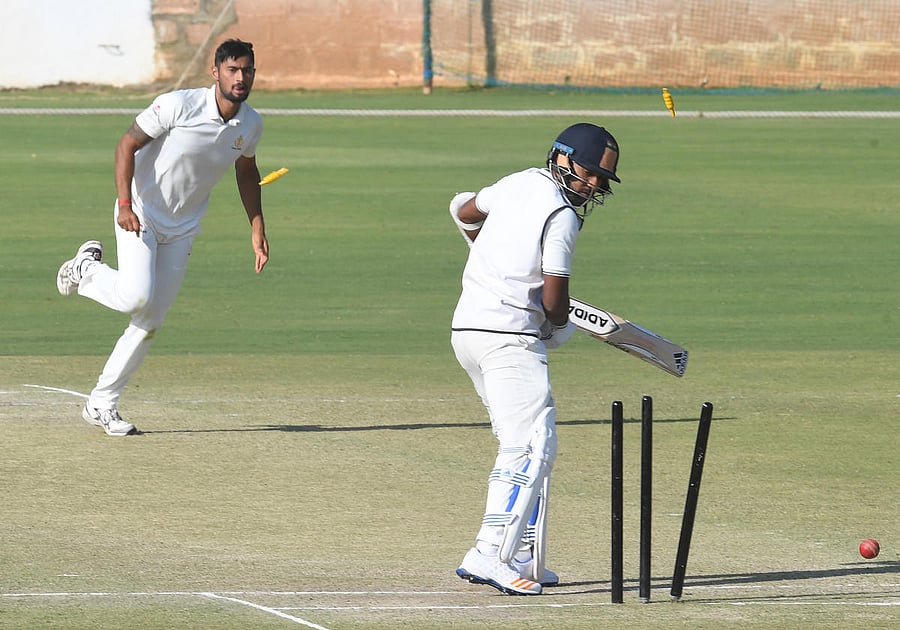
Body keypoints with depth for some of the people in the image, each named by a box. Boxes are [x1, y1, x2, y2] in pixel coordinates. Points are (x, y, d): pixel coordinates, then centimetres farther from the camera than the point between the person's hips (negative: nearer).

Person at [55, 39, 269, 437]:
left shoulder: (250, 124, -3)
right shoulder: (178, 105, -21)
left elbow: (246, 171, 16)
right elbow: (127, 144, -16)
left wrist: (257, 230, 10)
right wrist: (125, 204, -26)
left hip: (182, 230, 5)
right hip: (140, 216, -5)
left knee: (150, 323, 2)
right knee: (137, 296, -25)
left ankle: (101, 404, 12)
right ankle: (87, 268, 7)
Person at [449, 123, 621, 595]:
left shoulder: (519, 182, 14)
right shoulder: (562, 216, -12)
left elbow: (464, 210, 32)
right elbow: (554, 299, -11)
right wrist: (559, 329, 10)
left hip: (468, 326, 10)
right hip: (510, 336, -10)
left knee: (526, 445, 15)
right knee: (530, 445, -14)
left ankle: (524, 560, 12)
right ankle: (490, 555, -25)